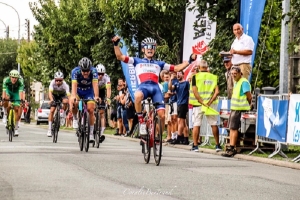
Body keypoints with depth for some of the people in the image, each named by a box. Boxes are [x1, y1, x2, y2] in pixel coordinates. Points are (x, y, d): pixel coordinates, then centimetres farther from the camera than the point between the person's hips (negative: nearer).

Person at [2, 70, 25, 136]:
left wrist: (22, 100, -55)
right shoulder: (6, 80, -31)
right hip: (9, 91, 0)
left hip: (16, 92, 0)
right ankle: (5, 114, -8)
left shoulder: (20, 82, -33)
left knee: (17, 109, -9)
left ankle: (16, 128, 2)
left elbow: (21, 92, -41)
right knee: (6, 99, -34)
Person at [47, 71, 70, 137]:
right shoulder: (52, 83, -32)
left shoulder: (65, 85, -35)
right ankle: (49, 129, -9)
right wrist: (51, 100, -62)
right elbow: (50, 92, -43)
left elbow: (68, 95, -42)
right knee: (52, 110, -14)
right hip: (54, 95, 1)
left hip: (62, 95, -1)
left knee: (65, 102, -35)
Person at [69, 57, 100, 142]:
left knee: (91, 110, -13)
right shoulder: (75, 71, -30)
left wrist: (96, 96, -54)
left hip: (89, 92, 1)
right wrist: (74, 96, -57)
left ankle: (91, 133, 0)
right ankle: (75, 118, -3)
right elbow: (74, 85, -40)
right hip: (78, 91, -1)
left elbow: (95, 84, -38)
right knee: (73, 102, -31)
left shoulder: (94, 71, -28)